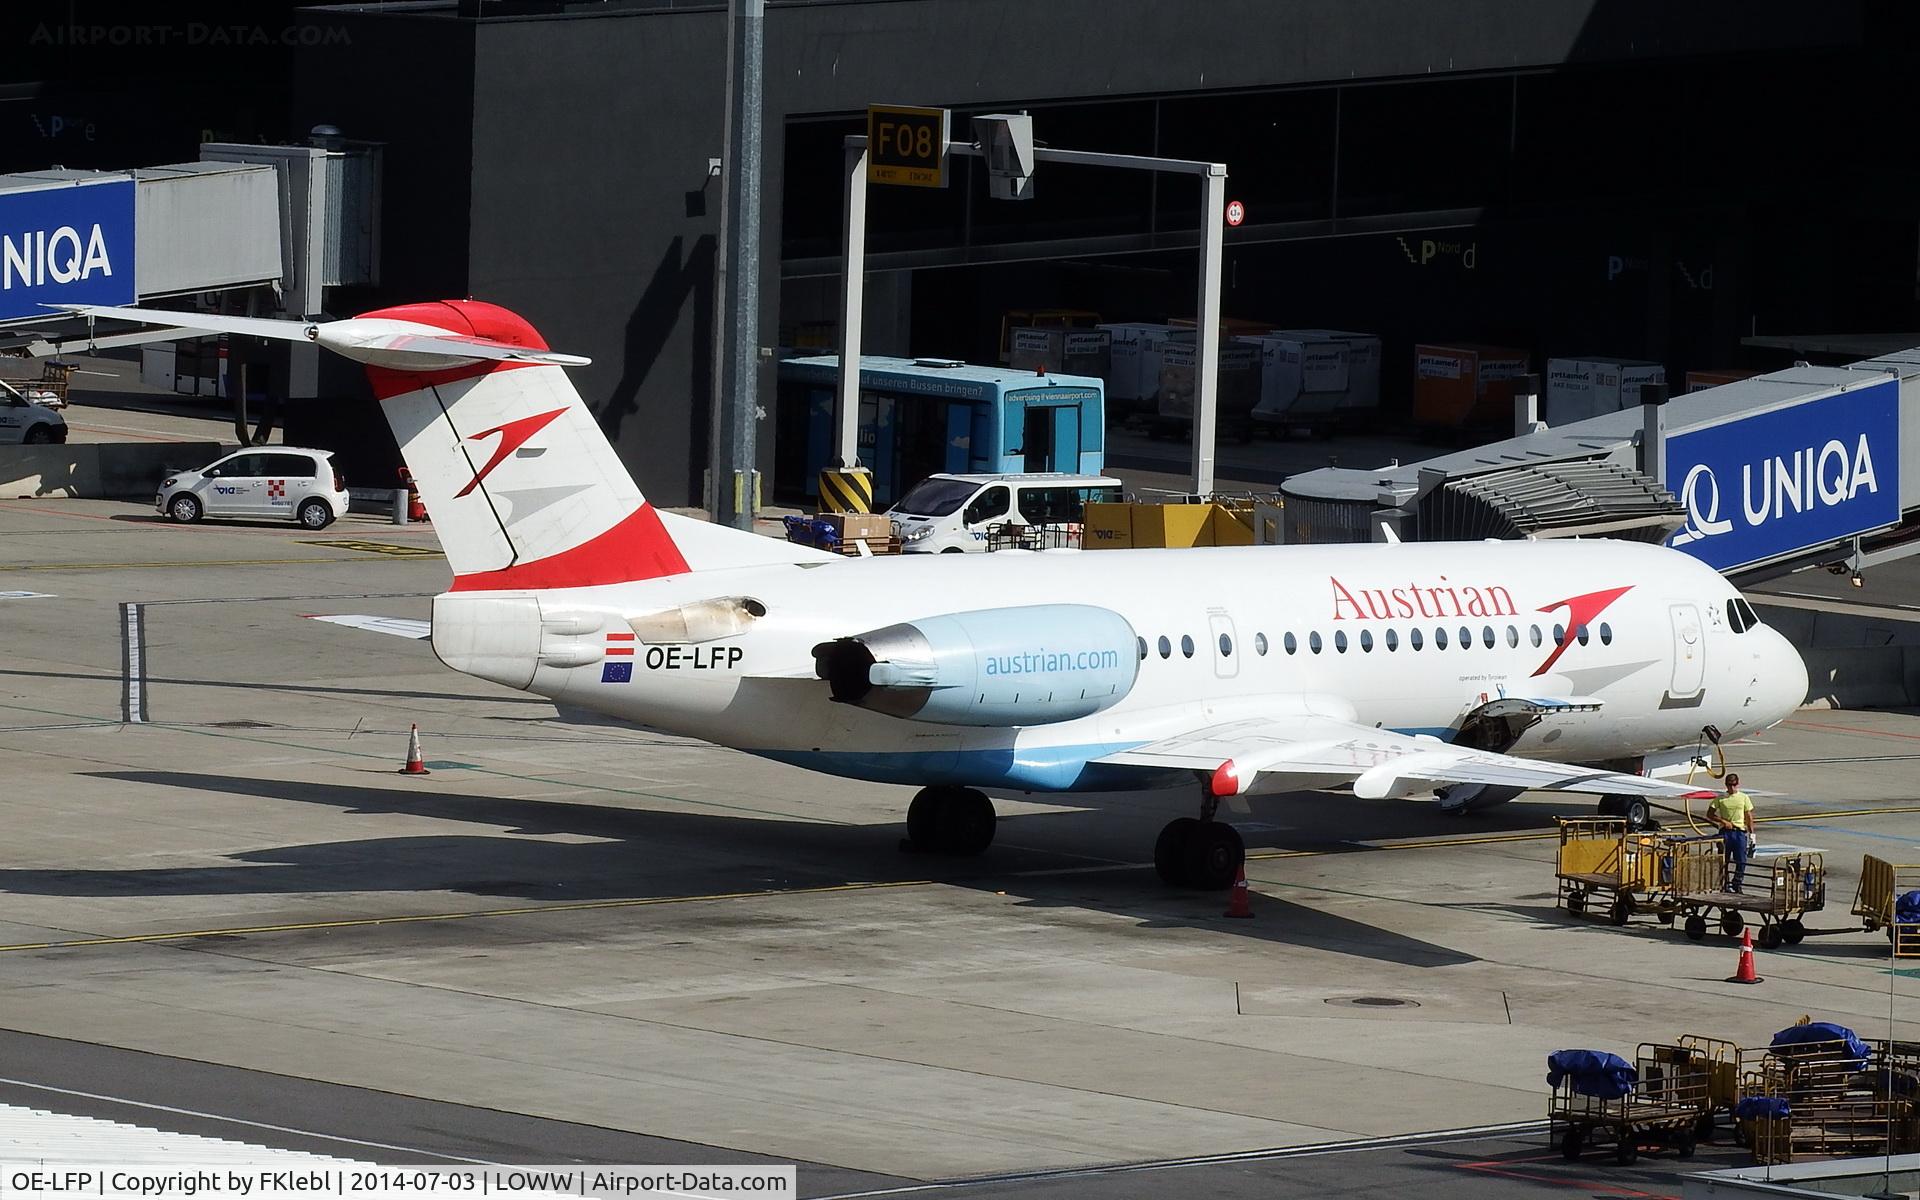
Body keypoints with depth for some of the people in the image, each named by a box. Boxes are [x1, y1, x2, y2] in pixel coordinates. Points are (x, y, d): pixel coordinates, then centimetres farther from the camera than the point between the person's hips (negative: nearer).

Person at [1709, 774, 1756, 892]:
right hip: (1725, 832, -1)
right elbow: (1710, 815, 3)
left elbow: (1749, 817, 10)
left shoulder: (1744, 798, 7)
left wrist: (1751, 833, 5)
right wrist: (1723, 821, -10)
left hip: (1740, 832, 1)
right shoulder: (1720, 799, 3)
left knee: (1741, 861, -1)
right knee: (1723, 861, -1)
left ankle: (1737, 885, 12)